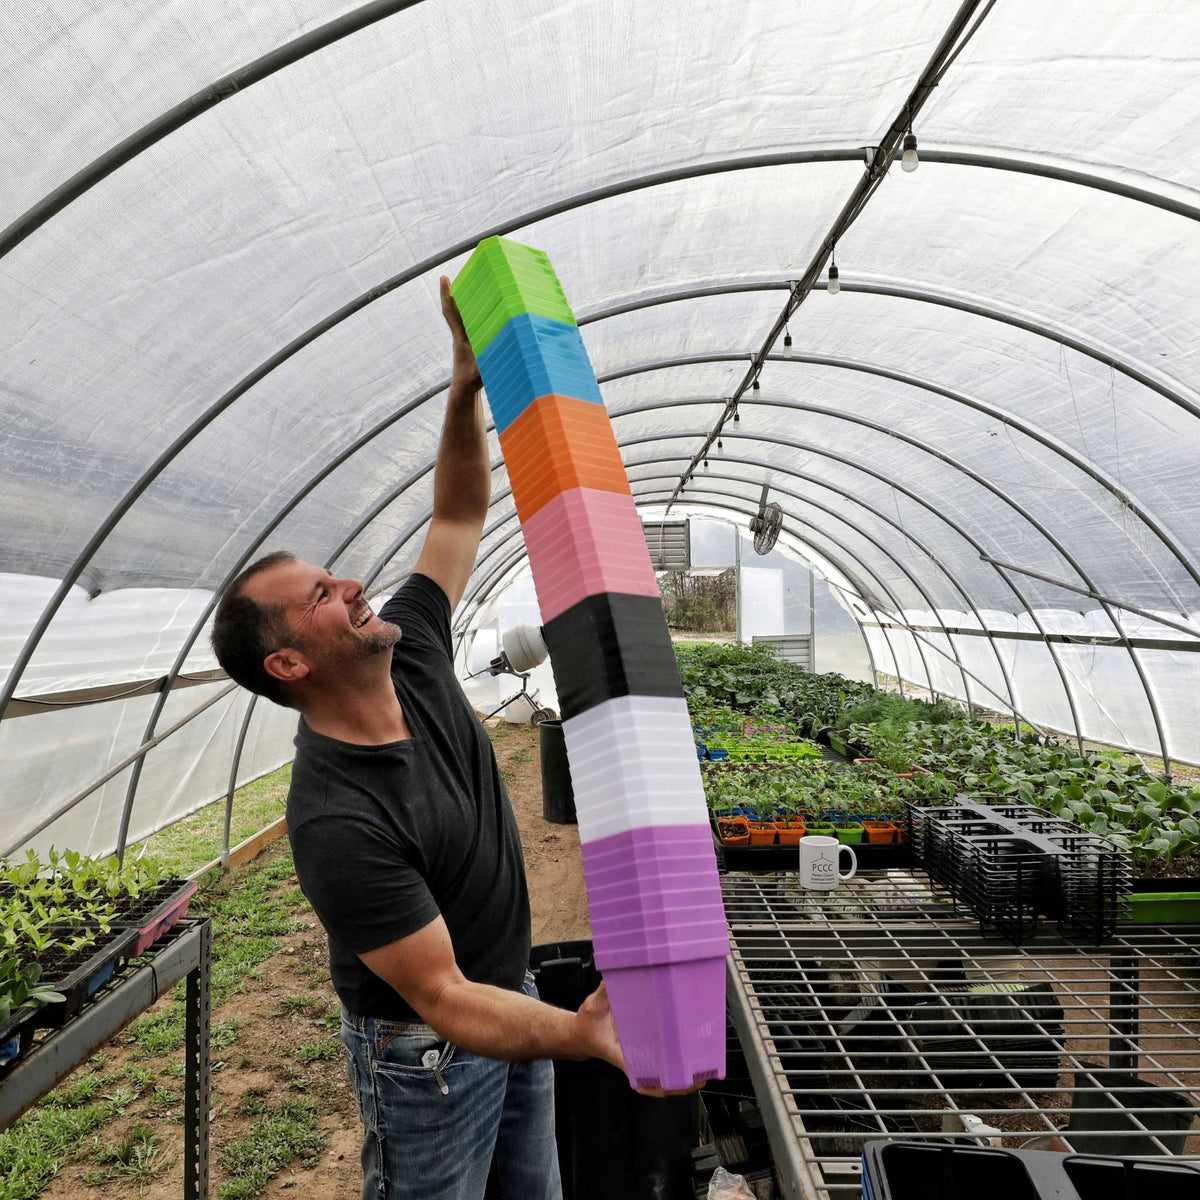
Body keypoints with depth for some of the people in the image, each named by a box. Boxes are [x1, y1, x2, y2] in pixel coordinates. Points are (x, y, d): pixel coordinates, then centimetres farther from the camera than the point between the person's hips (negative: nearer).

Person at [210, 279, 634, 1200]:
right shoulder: (336, 822, -33)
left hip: (512, 995, 7)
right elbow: (445, 1000, -29)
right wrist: (578, 1037, -44)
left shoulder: (412, 656, -11)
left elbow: (460, 516, -3)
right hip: (425, 1054, -7)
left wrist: (470, 381, -14)